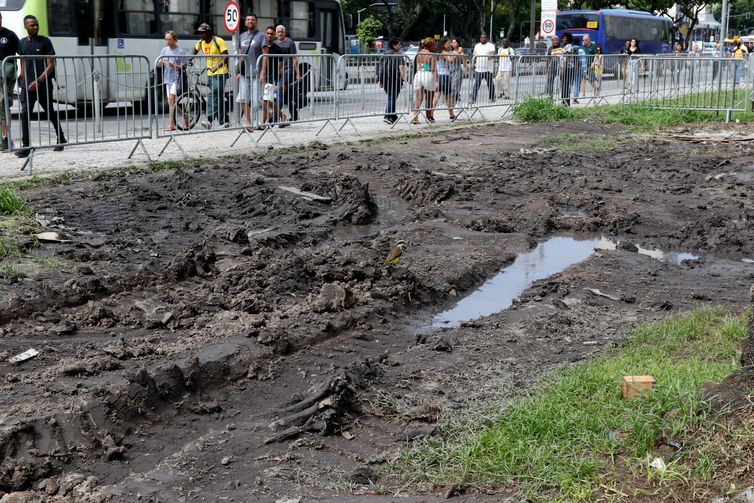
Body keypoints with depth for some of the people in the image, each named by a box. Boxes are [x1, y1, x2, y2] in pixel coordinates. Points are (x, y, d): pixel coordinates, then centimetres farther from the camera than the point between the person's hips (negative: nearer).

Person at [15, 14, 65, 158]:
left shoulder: (45, 41, -4)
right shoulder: (22, 43, 8)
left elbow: (50, 65, -7)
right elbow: (23, 65, 17)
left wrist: (38, 81, -16)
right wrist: (21, 80, 8)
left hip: (44, 85, -3)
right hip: (27, 86, 3)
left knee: (50, 113, 11)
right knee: (25, 114, -9)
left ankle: (61, 139, 30)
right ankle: (25, 146, -9)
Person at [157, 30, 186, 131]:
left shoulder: (180, 51, -4)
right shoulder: (164, 50, 11)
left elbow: (183, 67, -5)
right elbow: (159, 64, 13)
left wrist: (173, 65, -21)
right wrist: (160, 62, -11)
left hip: (176, 78, -6)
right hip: (167, 78, 6)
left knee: (172, 99, -17)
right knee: (170, 102, 7)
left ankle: (170, 124, -17)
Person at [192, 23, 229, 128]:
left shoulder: (218, 41, -12)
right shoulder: (201, 43, 8)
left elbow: (226, 57, -16)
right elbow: (195, 51, 28)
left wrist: (217, 66, -30)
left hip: (220, 73, -7)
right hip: (210, 74, 7)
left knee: (214, 96, -17)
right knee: (219, 98, 9)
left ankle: (209, 120, -24)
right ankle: (225, 121, 14)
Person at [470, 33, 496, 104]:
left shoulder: (490, 45, -2)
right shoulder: (477, 46, 16)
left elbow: (493, 52, -21)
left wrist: (491, 56, -43)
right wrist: (473, 64, 18)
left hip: (488, 69, -3)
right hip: (478, 69, 3)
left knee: (490, 84, 6)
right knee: (476, 84, -6)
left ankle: (492, 98, 19)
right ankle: (473, 98, -8)